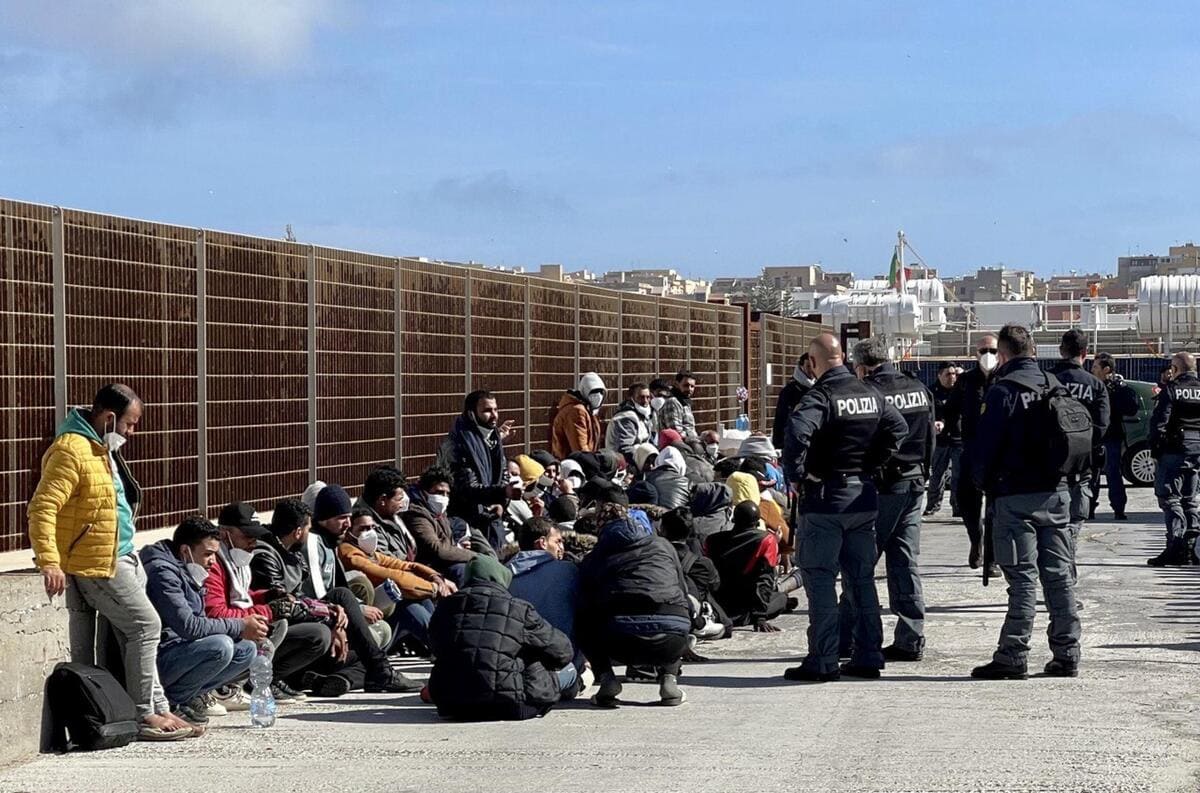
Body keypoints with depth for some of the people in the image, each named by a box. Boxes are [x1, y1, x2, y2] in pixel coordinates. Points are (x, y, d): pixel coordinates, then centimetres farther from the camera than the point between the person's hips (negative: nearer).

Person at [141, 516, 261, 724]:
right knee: (220, 646, -30)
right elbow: (188, 625, -26)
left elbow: (201, 623, 12)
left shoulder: (187, 572, 14)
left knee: (247, 649, 4)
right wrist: (240, 627, -19)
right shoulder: (162, 572, -17)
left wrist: (248, 628, -4)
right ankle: (172, 702, -14)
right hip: (159, 658, -10)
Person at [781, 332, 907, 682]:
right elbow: (898, 427, 18)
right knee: (861, 578, 13)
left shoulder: (820, 397, -15)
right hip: (864, 496, 7)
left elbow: (796, 434, -31)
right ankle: (868, 657, 15)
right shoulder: (871, 395, 7)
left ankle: (822, 662, -4)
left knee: (819, 578, -1)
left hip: (825, 498, -7)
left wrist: (796, 475, -18)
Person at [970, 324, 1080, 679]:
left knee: (1023, 577, -6)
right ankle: (1066, 655, 11)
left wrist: (984, 484, 5)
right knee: (1059, 574, 8)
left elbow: (985, 446, -11)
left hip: (1017, 497, -6)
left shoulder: (1003, 391, -10)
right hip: (1057, 492, 6)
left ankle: (1012, 657, -4)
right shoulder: (1055, 387, 10)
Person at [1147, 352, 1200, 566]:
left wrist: (1155, 449, -6)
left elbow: (1159, 422, -12)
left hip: (1174, 451, -6)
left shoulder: (1171, 390, -7)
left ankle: (1175, 546, -16)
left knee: (1169, 497, -5)